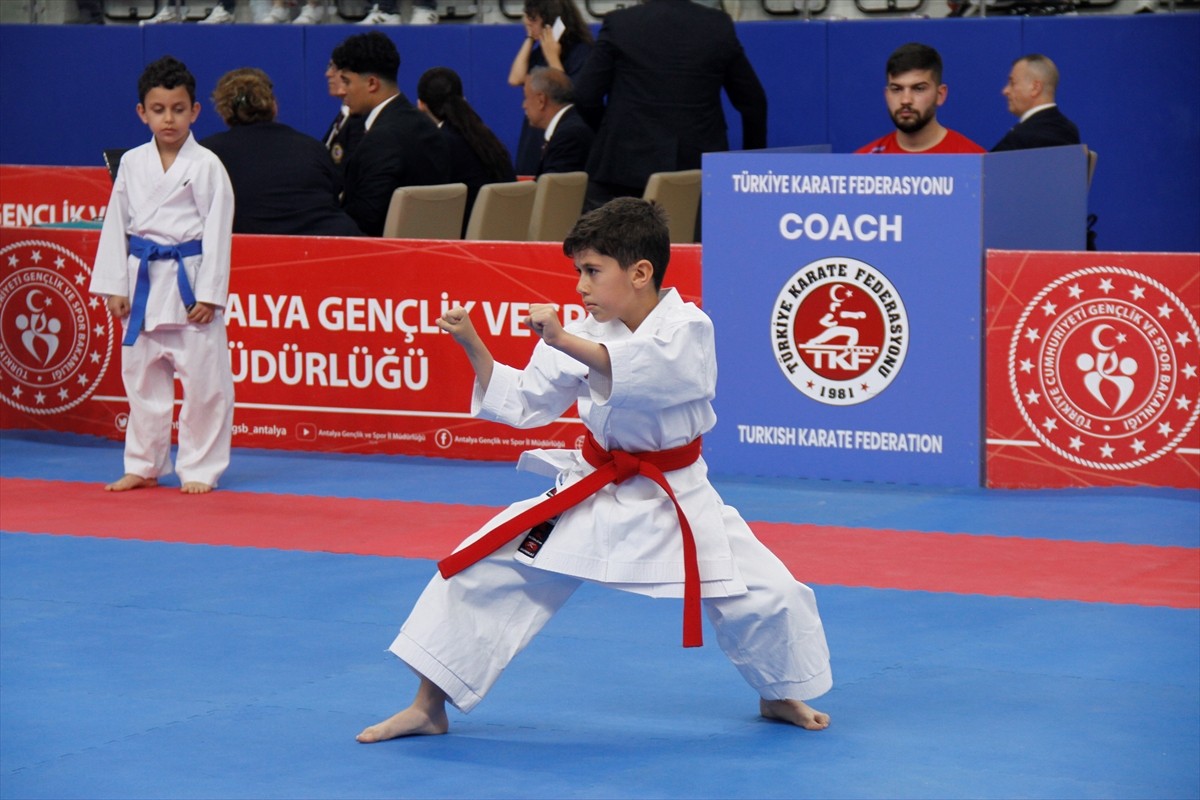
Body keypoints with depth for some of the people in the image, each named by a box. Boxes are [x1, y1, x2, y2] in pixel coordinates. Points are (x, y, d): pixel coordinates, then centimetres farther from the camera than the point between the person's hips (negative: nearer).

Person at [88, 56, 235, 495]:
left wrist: (209, 294, -12)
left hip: (190, 282, -5)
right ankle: (143, 466, 24)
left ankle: (200, 469, 8)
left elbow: (217, 230, -8)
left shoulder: (207, 166, -7)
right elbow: (116, 225, 10)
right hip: (143, 281, 5)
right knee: (142, 377, 12)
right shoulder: (132, 164, 6)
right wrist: (114, 286, 4)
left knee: (203, 379, -2)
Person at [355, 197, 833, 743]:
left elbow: (646, 370, -37)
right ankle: (428, 706, 7)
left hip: (675, 501, -3)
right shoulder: (587, 335, -1)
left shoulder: (689, 330, -16)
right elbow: (522, 405, 4)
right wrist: (473, 346, -7)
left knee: (765, 596, -11)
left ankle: (781, 696, 22)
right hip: (590, 492, 3)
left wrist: (564, 340, -46)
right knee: (481, 571, -5)